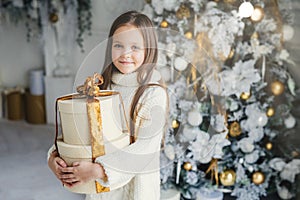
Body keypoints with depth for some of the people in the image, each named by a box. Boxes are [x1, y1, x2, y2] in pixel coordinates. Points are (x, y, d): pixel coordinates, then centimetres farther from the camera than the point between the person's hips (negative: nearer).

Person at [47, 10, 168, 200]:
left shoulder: (153, 93, -17)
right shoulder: (101, 86, -2)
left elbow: (146, 149, -23)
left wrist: (98, 170, -29)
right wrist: (54, 156, -16)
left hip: (135, 183, -4)